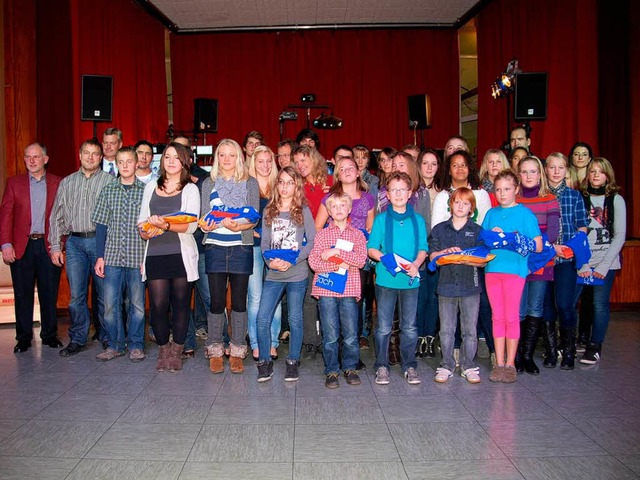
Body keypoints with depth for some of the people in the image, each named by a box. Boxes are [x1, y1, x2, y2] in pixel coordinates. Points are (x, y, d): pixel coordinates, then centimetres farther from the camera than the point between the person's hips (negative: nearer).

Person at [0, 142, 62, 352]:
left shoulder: (58, 183, 5)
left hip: (49, 246, 0)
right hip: (22, 246, 1)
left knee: (50, 294, 6)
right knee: (22, 294, 6)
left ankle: (49, 335, 19)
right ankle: (24, 337, 16)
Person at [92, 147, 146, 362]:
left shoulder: (146, 190, 2)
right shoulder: (108, 190, 8)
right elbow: (101, 226, 8)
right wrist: (100, 257, 2)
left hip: (138, 256, -2)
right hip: (112, 256, 2)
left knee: (137, 303, 6)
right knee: (110, 304, 4)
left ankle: (136, 345, 18)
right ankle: (115, 344, 18)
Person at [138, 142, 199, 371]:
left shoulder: (190, 189, 4)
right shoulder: (151, 187, 16)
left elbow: (191, 225, -7)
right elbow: (142, 218, 18)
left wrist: (166, 225, -23)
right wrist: (145, 230, -5)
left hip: (181, 254, -2)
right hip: (155, 254, 2)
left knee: (181, 304, 4)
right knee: (157, 305, -2)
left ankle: (176, 351, 18)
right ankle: (163, 350, 16)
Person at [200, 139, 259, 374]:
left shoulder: (250, 183, 8)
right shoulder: (209, 183, 12)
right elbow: (203, 216, 9)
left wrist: (237, 226, -19)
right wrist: (206, 225, -14)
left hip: (241, 248, -1)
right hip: (215, 248, 1)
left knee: (239, 300, 3)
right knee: (217, 301, 1)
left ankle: (237, 352, 13)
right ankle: (215, 352, 13)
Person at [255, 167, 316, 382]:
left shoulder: (303, 211, 1)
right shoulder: (269, 211, 9)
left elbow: (312, 241, -4)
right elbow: (264, 242, 7)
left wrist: (293, 260, -15)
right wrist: (270, 261, -12)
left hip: (297, 273, -2)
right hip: (273, 274, 2)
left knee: (295, 319, 6)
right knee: (262, 319, -3)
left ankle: (293, 362, 20)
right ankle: (265, 363, 11)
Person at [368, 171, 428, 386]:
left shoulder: (418, 220, 6)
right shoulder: (381, 219, 1)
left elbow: (423, 248, 6)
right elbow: (371, 249, -1)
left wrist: (416, 263, -13)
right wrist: (387, 259, -18)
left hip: (410, 280, 2)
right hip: (386, 278, -1)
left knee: (409, 326, 9)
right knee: (383, 326, 5)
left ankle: (409, 366, 21)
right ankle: (382, 366, 16)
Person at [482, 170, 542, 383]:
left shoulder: (525, 214, -1)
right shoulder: (491, 214, 12)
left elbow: (538, 246, -4)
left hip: (515, 270, -4)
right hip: (492, 269, 4)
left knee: (511, 317, 1)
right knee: (497, 317, 8)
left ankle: (510, 364, 11)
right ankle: (499, 363, 15)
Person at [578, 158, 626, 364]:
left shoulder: (616, 200, 5)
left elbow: (620, 236, 0)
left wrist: (604, 265, -8)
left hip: (606, 262, -1)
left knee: (600, 304, -6)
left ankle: (595, 347, 7)